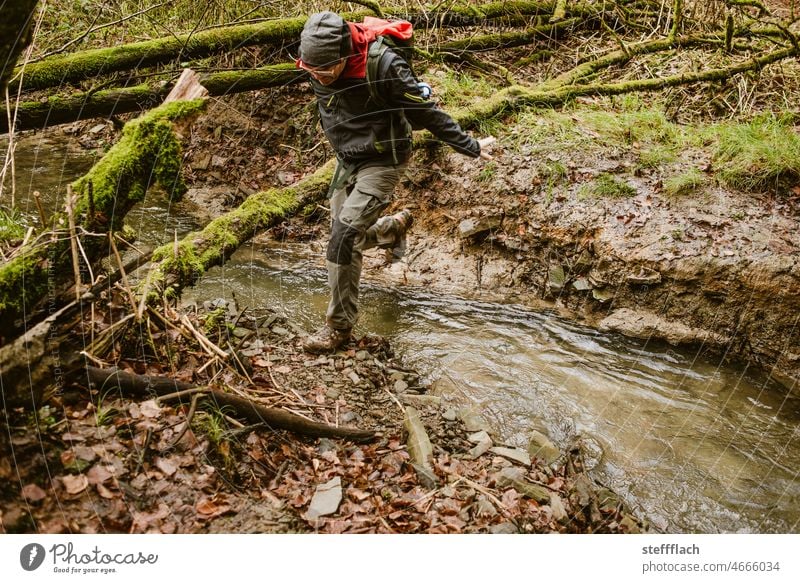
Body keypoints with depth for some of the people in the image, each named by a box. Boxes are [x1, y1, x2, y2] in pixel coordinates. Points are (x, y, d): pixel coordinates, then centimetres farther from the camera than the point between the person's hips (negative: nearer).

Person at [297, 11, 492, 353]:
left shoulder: (382, 66, -29)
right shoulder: (318, 68, -10)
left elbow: (426, 112, -18)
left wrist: (469, 147, -10)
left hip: (381, 163, -7)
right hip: (346, 162, 7)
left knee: (343, 239, -16)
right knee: (345, 236, 16)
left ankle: (339, 327, -2)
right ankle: (395, 226, 48)